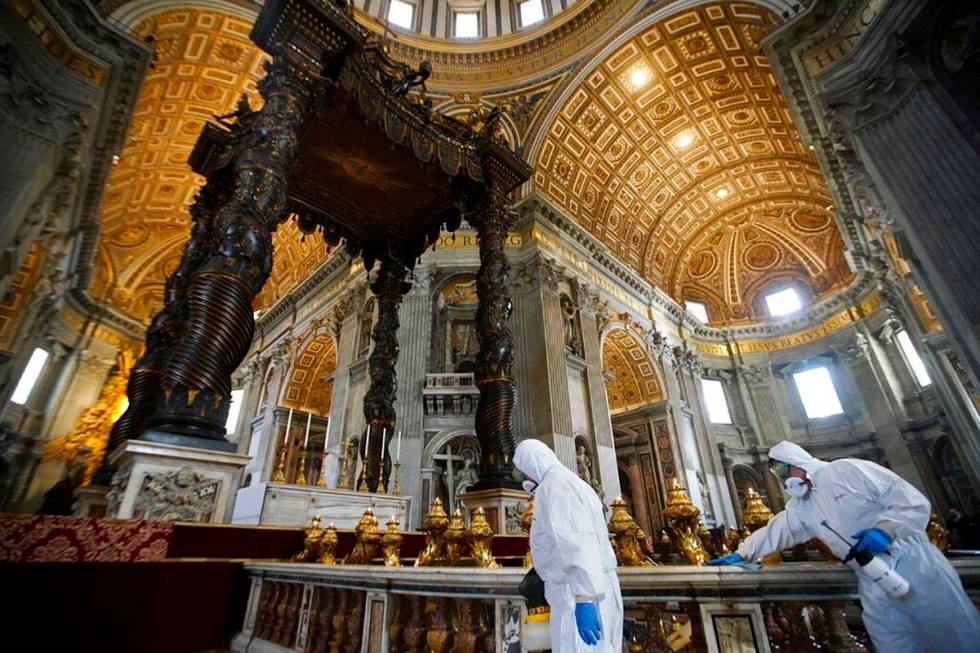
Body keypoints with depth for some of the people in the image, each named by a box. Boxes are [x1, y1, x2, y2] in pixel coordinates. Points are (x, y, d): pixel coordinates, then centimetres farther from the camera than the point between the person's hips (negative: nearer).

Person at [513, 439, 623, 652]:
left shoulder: (553, 486, -14)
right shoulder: (573, 484, 18)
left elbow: (575, 543, -26)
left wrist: (584, 600, -30)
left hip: (580, 595, -10)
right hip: (595, 590, 10)